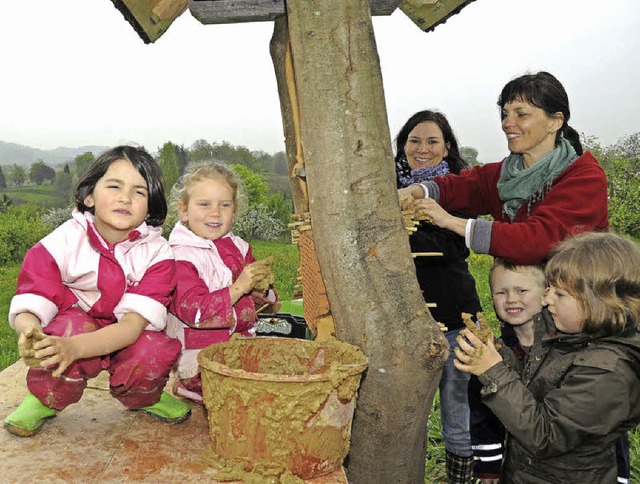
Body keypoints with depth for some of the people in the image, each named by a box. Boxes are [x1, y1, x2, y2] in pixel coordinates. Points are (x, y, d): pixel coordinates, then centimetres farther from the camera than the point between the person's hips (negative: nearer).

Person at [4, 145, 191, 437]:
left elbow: (133, 323, -28)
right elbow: (28, 306, -20)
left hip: (122, 338, 0)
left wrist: (73, 347, -45)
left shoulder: (156, 251, -19)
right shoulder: (64, 241, -17)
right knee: (72, 324, -33)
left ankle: (140, 398, 6)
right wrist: (30, 334, -45)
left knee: (156, 353, -29)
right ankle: (44, 400, -4)